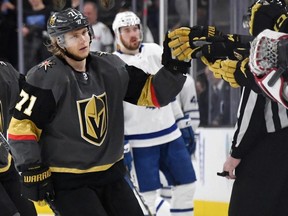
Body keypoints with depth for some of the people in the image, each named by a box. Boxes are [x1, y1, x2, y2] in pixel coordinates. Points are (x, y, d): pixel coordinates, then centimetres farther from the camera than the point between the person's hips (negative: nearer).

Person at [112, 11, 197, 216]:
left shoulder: (155, 52, 4)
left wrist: (183, 121, 16)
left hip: (170, 133, 5)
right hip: (140, 141, -5)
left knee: (186, 185, 8)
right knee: (148, 195, -4)